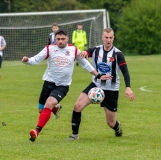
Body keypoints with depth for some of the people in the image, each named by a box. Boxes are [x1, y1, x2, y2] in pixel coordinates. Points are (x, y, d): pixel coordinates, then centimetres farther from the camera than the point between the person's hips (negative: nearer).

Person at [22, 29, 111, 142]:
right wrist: (27, 60, -35)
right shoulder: (50, 49, -5)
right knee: (42, 109, 12)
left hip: (63, 86, -2)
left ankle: (37, 131, -27)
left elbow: (85, 64, 12)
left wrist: (98, 76, 13)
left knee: (49, 104, -25)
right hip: (49, 82, 2)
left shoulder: (74, 50, -1)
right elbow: (36, 60, -12)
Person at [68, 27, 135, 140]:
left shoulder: (117, 54, -12)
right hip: (96, 85, 2)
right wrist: (83, 53, -39)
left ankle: (117, 126, 43)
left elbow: (125, 72, -15)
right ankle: (75, 134, -5)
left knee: (111, 123, 4)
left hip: (111, 90, -2)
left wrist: (128, 88, -30)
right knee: (78, 106, -21)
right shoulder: (96, 50, -3)